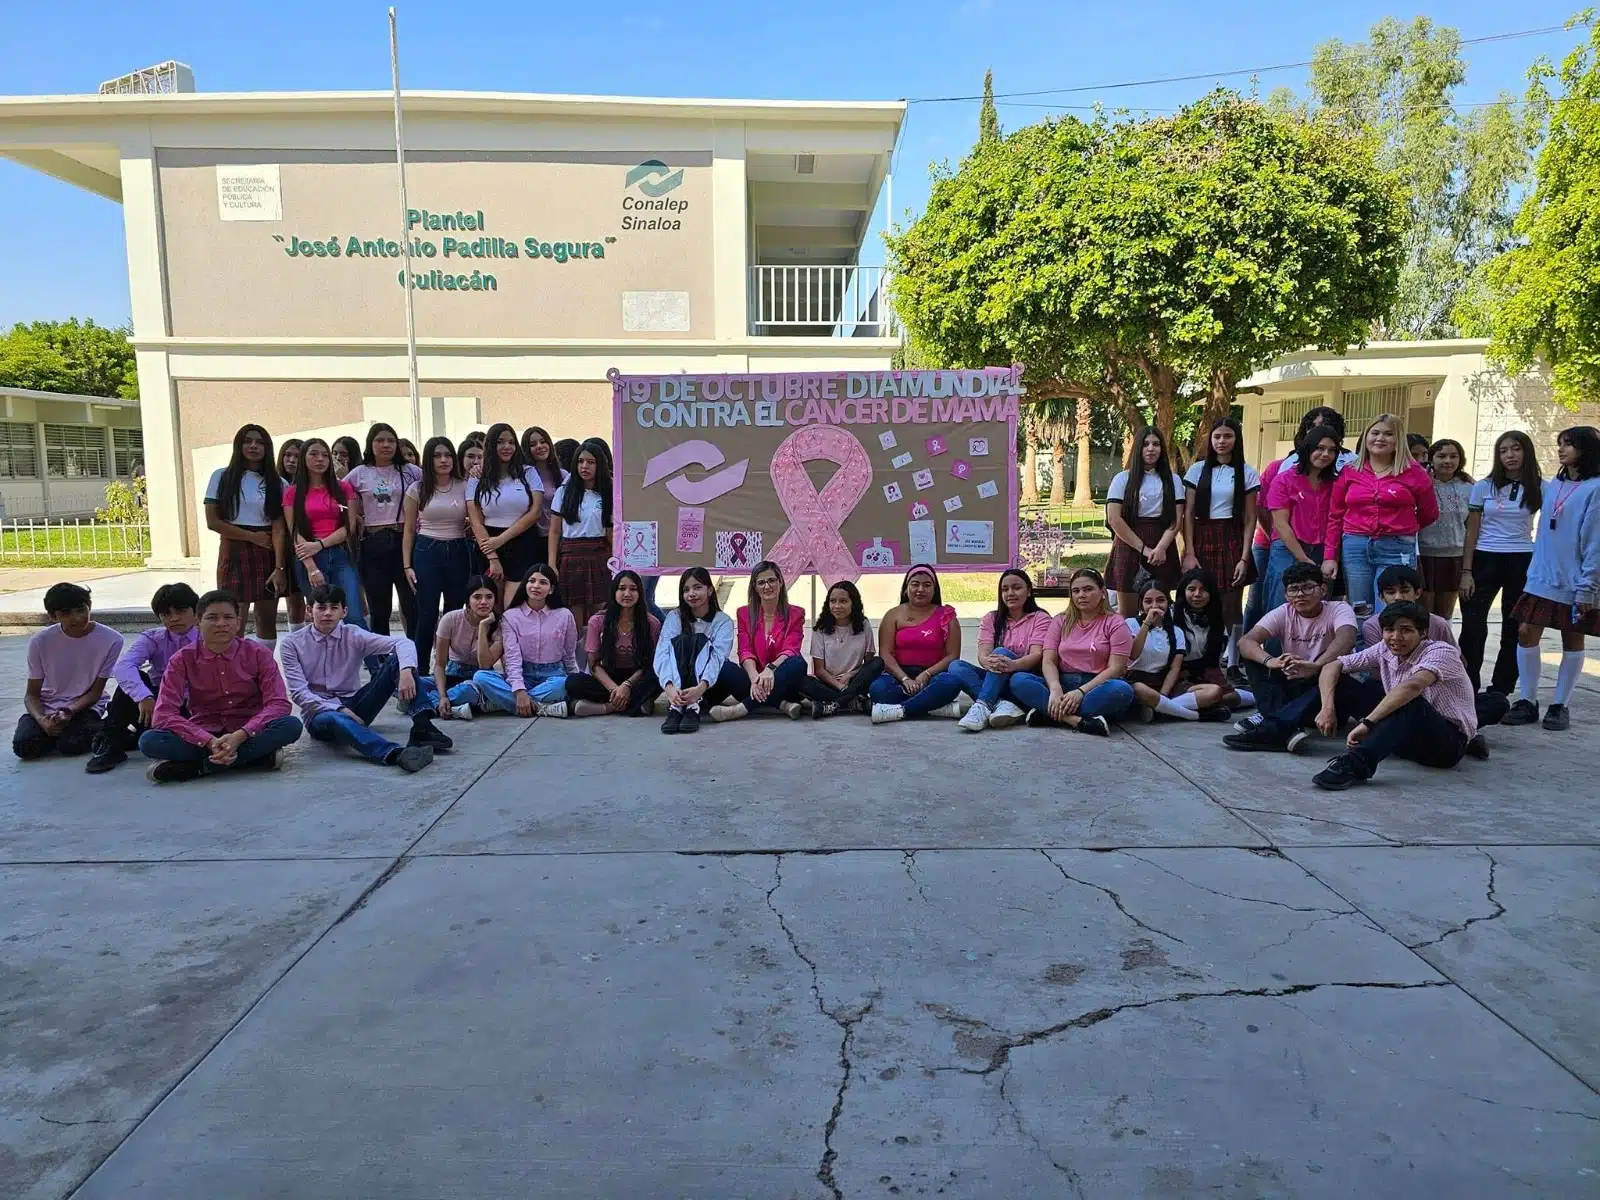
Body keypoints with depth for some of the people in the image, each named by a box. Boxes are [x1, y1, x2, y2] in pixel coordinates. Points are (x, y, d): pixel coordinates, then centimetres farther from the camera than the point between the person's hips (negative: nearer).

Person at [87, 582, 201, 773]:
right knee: (134, 678, -25)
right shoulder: (152, 639, -3)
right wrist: (144, 697, -41)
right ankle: (110, 742, -18)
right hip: (155, 702, 2)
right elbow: (122, 666, -22)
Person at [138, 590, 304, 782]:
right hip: (203, 736, 1)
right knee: (149, 741, -27)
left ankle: (194, 766, -26)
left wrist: (239, 736, -29)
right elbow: (164, 714, -13)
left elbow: (279, 703, -13)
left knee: (291, 725, -31)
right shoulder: (183, 660, -3)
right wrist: (210, 742, -28)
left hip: (247, 735, 0)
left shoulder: (258, 654, -4)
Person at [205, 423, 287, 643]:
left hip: (268, 555, 2)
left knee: (268, 620, 5)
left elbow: (278, 528, -2)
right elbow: (212, 522, -3)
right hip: (235, 552, -2)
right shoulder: (222, 477, 2)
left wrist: (279, 568, -11)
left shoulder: (276, 483, 5)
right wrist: (253, 537, -7)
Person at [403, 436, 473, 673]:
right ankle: (420, 669, 9)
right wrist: (407, 566, 0)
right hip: (427, 552, -1)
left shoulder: (464, 487, 5)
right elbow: (408, 530, 6)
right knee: (427, 614, -1)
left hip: (458, 552, 1)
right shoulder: (417, 489, 3)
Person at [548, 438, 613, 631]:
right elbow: (554, 532, 5)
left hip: (600, 558, 0)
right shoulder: (564, 492, 7)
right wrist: (552, 564, -1)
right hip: (570, 557, 0)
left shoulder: (609, 495, 6)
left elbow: (612, 537, 8)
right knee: (573, 621, 1)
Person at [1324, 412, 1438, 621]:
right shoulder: (1349, 473, 8)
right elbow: (1335, 517, 9)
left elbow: (1429, 514, 15)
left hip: (1396, 551, -2)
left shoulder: (1413, 473, 3)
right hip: (1354, 548, 2)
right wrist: (1329, 556, 4)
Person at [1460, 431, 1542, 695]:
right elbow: (1472, 532, 2)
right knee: (1472, 626, -6)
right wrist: (1466, 572, -4)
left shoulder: (1541, 489, 2)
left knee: (1514, 629, 6)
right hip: (1485, 560, -1)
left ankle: (1500, 691, 15)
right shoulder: (1484, 487, 2)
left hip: (1522, 564, 1)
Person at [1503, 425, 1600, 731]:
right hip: (1543, 578, 6)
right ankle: (1527, 701, 8)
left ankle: (1560, 705, 16)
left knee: (1572, 642, 7)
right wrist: (1535, 571, 11)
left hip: (1575, 583, -5)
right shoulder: (1554, 485, 10)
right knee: (1526, 634, 0)